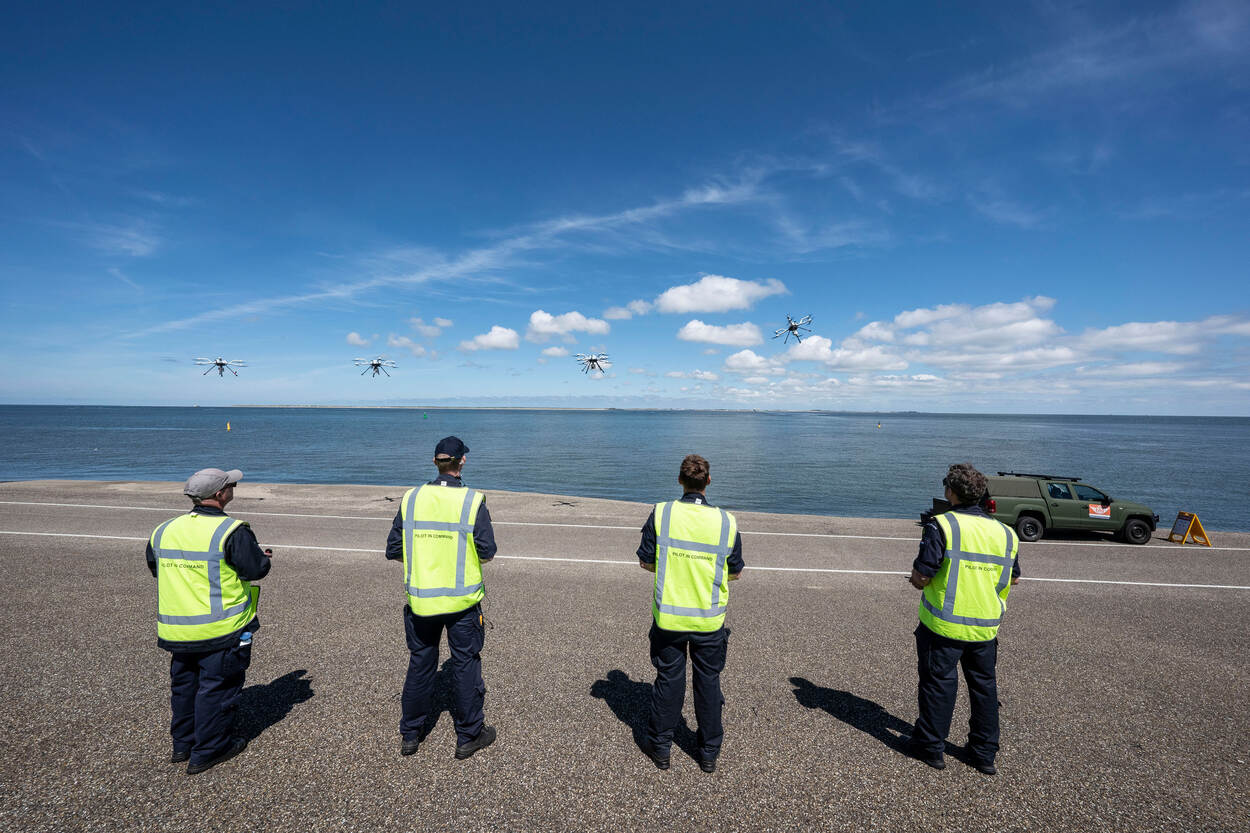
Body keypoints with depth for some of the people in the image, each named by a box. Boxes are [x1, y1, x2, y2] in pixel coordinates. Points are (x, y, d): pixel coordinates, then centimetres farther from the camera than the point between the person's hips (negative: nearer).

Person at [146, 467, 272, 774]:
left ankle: (183, 744, 37)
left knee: (184, 684, 23)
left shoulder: (164, 530, 3)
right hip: (221, 629, -7)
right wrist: (262, 556, 2)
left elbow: (154, 566, 17)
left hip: (176, 631, 7)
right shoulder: (231, 531, -21)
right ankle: (207, 751, 19)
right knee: (217, 686, 8)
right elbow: (256, 569, -18)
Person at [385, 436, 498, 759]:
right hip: (462, 599, -3)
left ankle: (410, 734, 36)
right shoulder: (473, 501, -14)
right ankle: (468, 736, 27)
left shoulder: (411, 498, -5)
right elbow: (487, 551, -12)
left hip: (421, 598, 3)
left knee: (420, 663, 20)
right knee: (465, 665, 13)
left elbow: (393, 550, 0)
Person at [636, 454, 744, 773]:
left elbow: (645, 562, -4)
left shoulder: (661, 513, -12)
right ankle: (709, 753, 31)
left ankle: (660, 747, 31)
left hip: (668, 616, 0)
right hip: (709, 620, 1)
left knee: (668, 679, 16)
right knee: (708, 682, 17)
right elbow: (735, 572, 1)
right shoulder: (726, 521, -10)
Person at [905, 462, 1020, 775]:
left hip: (944, 625, -5)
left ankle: (930, 747, 21)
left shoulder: (942, 525, -17)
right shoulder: (1005, 532, 2)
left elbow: (921, 578, -19)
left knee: (938, 683, 9)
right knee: (984, 685, 19)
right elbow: (1014, 578, 15)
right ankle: (985, 754, 31)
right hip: (986, 628, 5)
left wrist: (916, 577, 3)